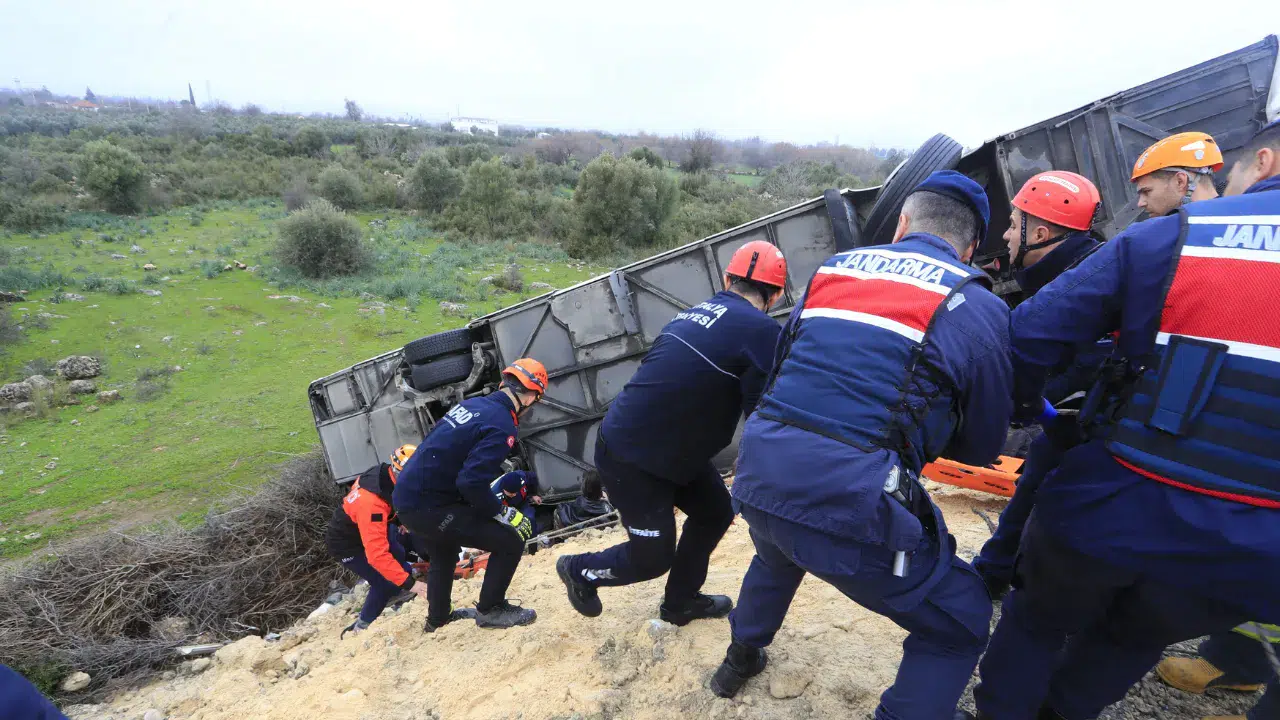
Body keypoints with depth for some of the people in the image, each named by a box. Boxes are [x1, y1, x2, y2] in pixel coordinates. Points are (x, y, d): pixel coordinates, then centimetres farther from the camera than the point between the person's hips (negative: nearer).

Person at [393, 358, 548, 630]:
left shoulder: (471, 403, 6)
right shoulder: (502, 427, -21)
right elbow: (471, 483, -28)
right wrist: (504, 513, -13)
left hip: (408, 494, 10)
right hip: (429, 506, -10)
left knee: (444, 555, 34)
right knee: (510, 542, -3)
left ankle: (437, 618, 55)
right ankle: (490, 610, 16)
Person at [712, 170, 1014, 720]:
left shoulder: (833, 268, 13)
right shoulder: (978, 306, 1)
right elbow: (981, 447, 9)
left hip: (758, 474, 6)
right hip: (852, 498, -5)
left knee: (778, 554, 39)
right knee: (960, 626, 22)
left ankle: (741, 659, 60)